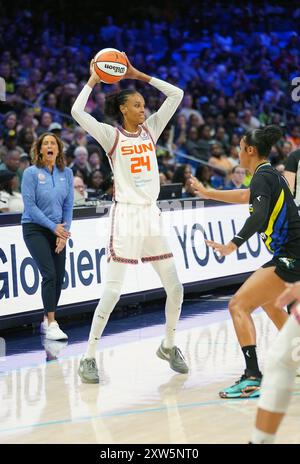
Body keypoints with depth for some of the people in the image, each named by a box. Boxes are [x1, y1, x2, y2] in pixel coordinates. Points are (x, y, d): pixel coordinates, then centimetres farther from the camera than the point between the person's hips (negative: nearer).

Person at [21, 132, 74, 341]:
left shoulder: (66, 173, 3)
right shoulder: (31, 173, -9)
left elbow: (68, 205, 5)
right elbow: (30, 206, -12)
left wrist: (64, 232, -5)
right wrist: (53, 226, -15)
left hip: (58, 230, 5)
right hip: (35, 229, -5)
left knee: (59, 278, 3)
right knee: (49, 274, -17)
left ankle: (47, 321, 20)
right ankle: (52, 325, -14)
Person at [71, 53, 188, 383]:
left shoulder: (150, 130, 11)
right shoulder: (111, 136, -3)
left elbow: (176, 94, 10)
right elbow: (77, 112, -17)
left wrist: (138, 75, 8)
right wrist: (93, 80, -5)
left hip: (152, 216, 5)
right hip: (125, 217, -5)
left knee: (175, 289, 7)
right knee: (112, 292, -9)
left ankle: (169, 346, 28)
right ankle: (88, 358, -3)